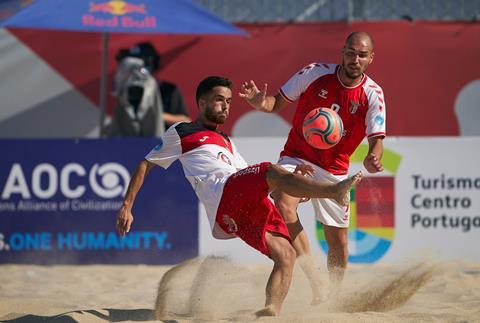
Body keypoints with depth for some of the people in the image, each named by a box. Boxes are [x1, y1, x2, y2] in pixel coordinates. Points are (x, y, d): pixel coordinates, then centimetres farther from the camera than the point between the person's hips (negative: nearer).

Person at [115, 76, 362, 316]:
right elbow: (145, 165, 20)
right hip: (222, 194, -7)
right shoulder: (181, 132, 21)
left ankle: (271, 311, -25)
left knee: (285, 254, -12)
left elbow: (250, 177, 33)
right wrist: (126, 207, 10)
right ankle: (334, 191, -49)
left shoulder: (226, 143, 40)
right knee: (274, 172, -30)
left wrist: (291, 178, 14)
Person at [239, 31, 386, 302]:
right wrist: (262, 103, -24)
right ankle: (317, 287, -36)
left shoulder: (373, 94, -9)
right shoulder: (315, 74, -10)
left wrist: (373, 158, -37)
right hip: (297, 158, -2)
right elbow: (279, 102, 0)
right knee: (283, 205, -31)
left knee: (338, 241, 5)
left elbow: (377, 139, -14)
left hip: (334, 171, 2)